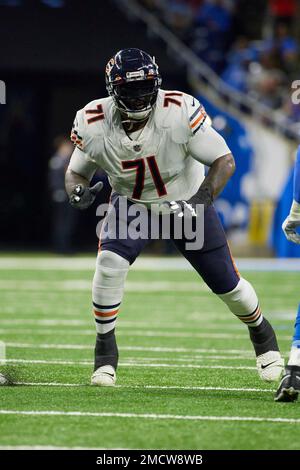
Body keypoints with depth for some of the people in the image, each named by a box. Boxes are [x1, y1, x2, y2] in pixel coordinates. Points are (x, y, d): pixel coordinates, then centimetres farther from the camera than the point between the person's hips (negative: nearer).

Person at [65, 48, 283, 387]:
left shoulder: (181, 112, -33)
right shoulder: (93, 124, -25)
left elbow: (224, 161, -27)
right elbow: (76, 171, -8)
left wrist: (200, 200, -42)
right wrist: (77, 192, -32)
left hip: (186, 202, -1)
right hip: (131, 203, 1)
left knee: (226, 282, 6)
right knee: (110, 263, -26)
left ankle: (262, 334, 39)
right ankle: (105, 349, -6)